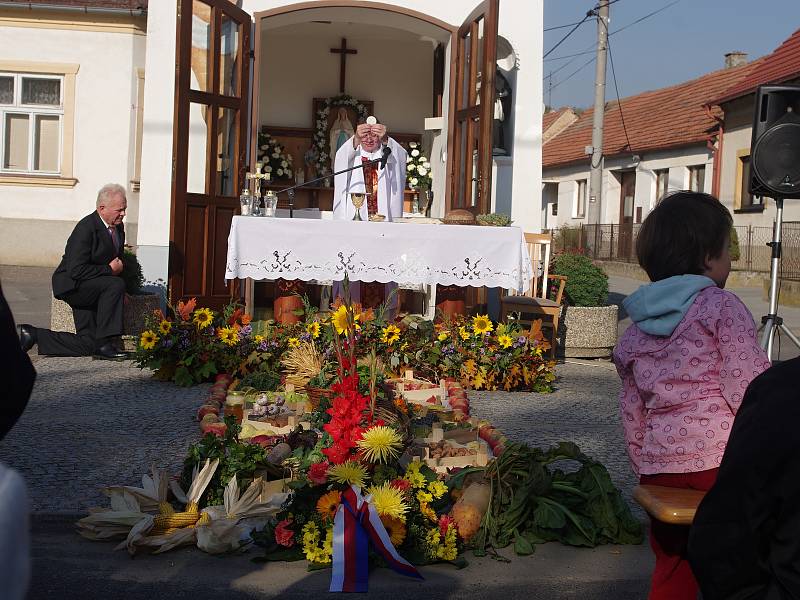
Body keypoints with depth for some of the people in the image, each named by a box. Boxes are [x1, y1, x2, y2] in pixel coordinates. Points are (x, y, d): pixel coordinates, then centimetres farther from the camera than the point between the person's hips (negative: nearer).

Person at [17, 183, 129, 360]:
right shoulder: (86, 228, -20)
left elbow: (117, 260, 21)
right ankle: (103, 344, -27)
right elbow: (76, 270, -26)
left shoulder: (118, 227, 6)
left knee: (87, 345, 0)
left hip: (87, 288, 9)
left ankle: (31, 334, 12)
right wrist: (109, 269, -19)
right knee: (116, 285, -32)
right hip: (71, 285, -9)